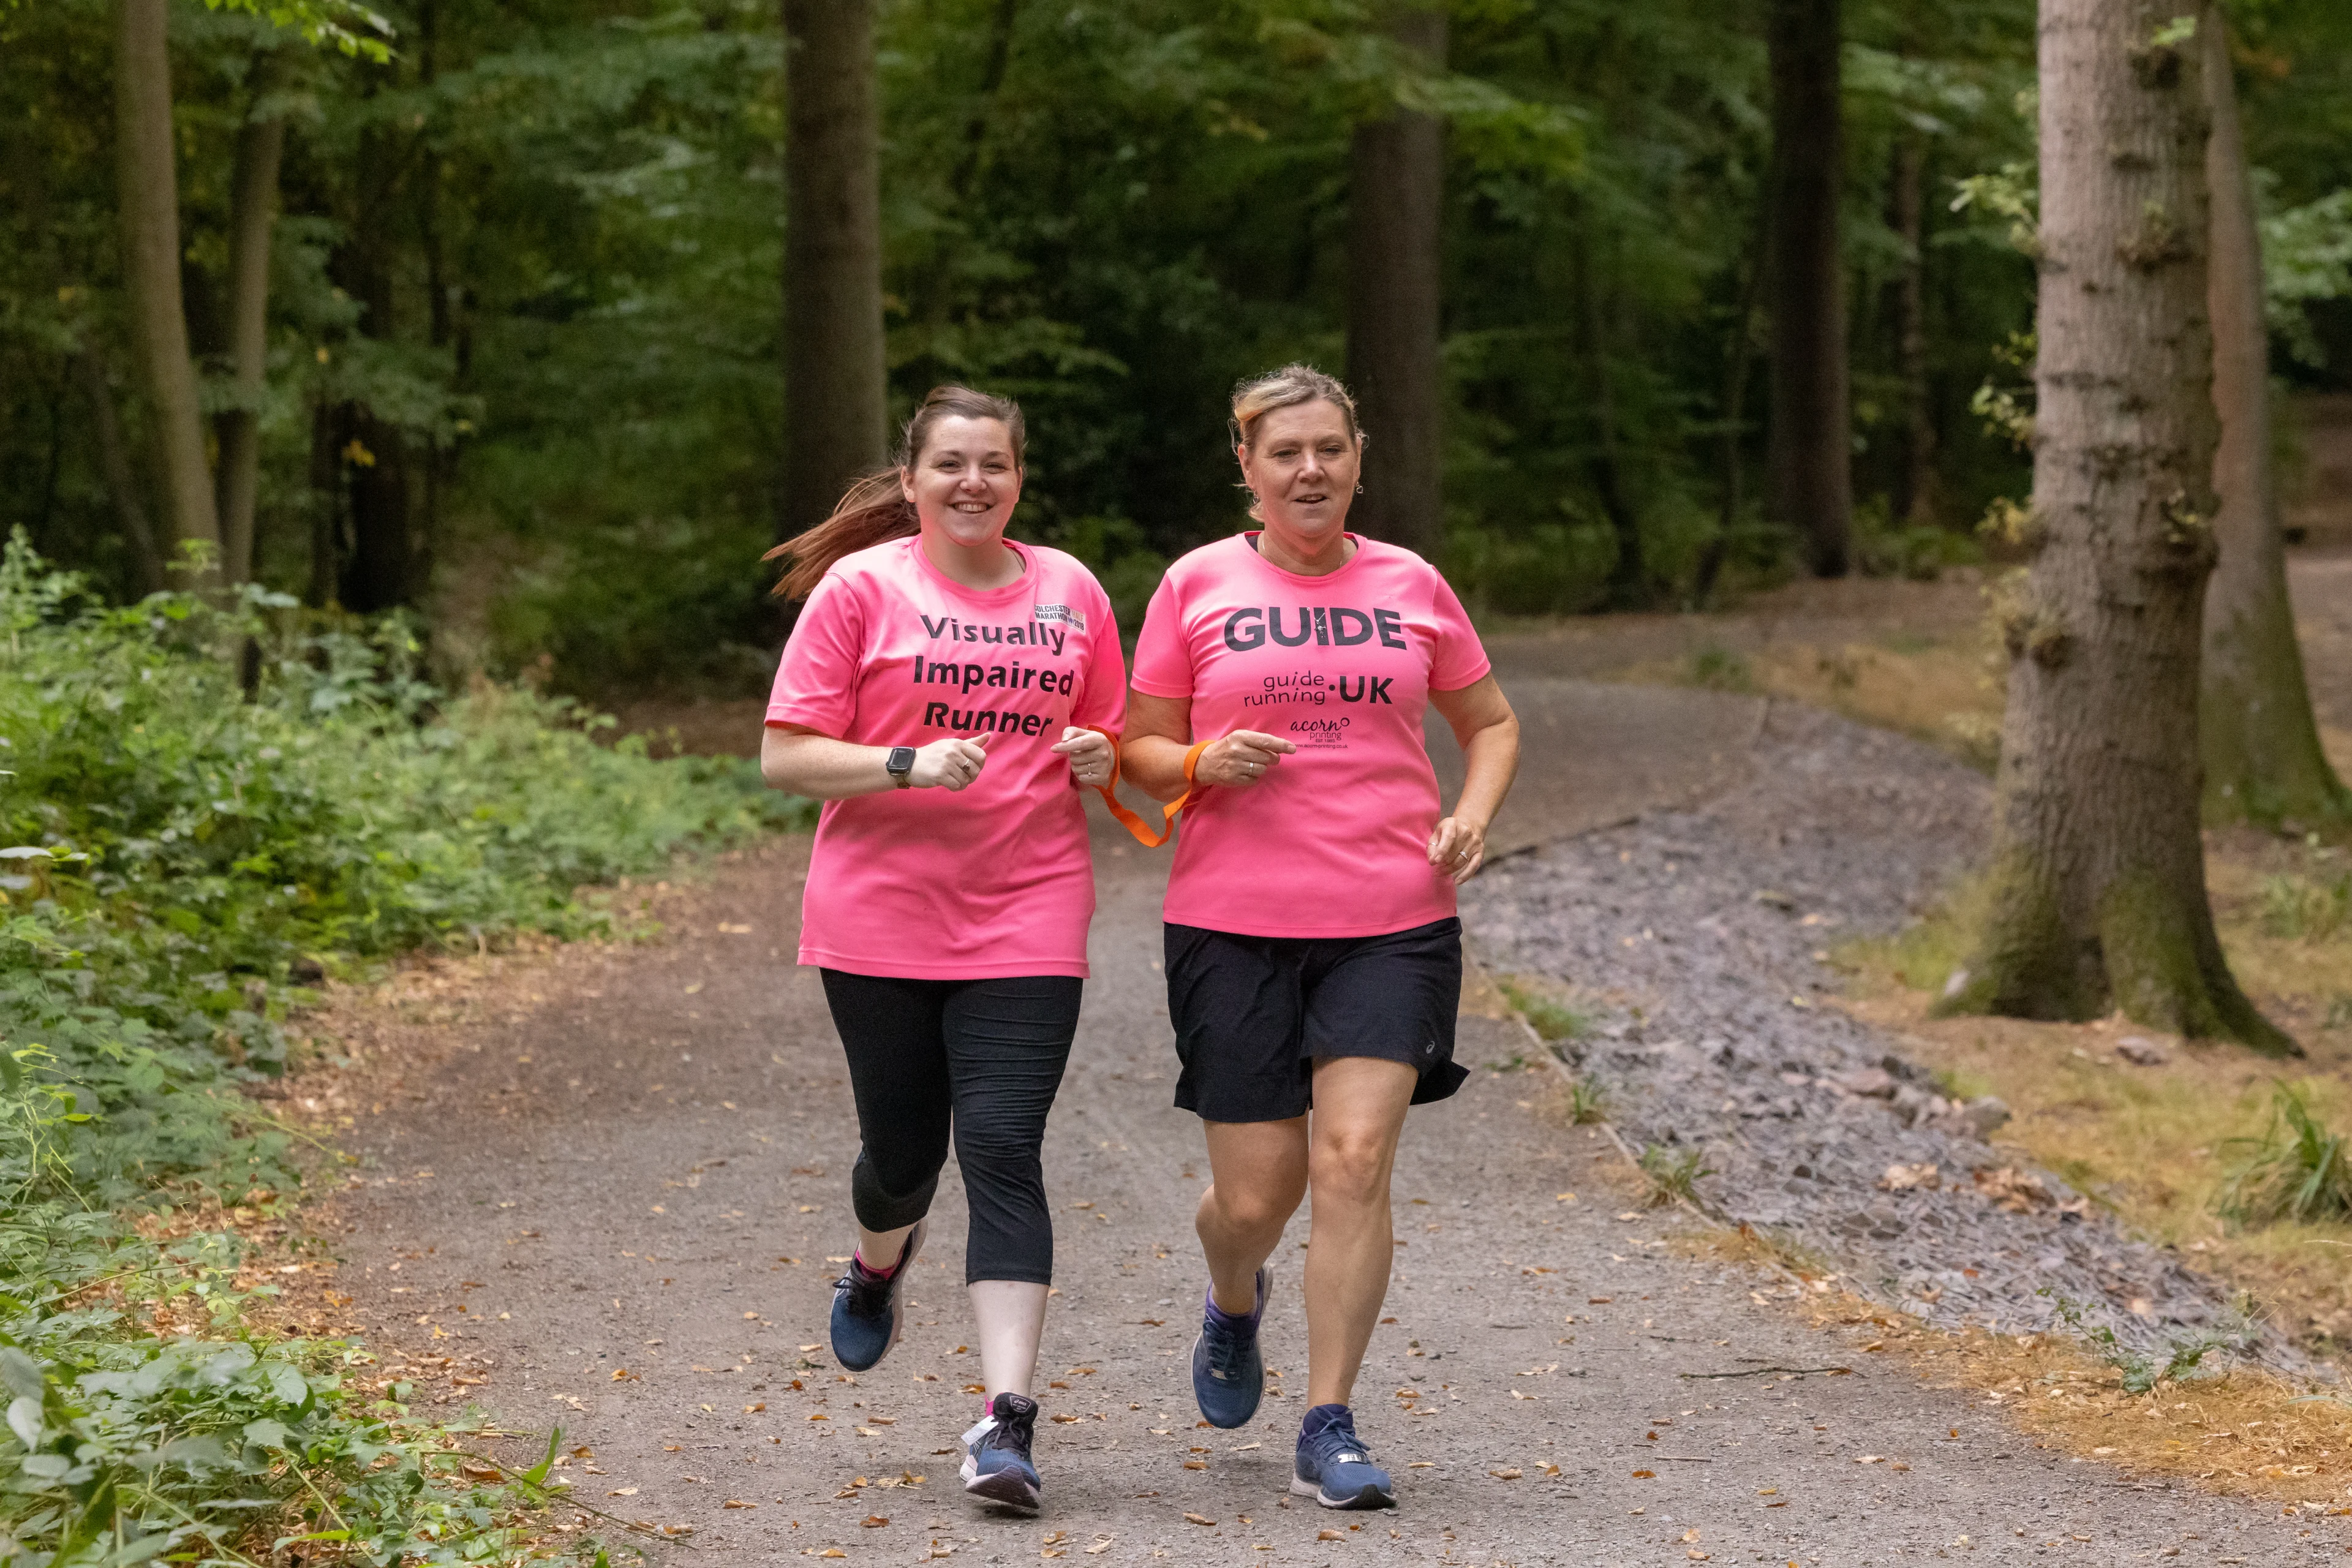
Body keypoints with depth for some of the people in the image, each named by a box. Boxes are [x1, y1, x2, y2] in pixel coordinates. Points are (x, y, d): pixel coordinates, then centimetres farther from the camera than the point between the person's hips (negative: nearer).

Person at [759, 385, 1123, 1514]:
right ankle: (879, 1266, 49)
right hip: (880, 921, -1)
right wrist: (909, 763, -19)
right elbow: (786, 756, -4)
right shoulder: (862, 586, -1)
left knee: (1003, 1154, -11)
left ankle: (1006, 1421, -13)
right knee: (904, 1151, 12)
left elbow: (1107, 743, 20)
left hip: (1026, 923, 1)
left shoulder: (1070, 591, 8)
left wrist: (1099, 759, -4)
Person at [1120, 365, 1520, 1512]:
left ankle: (1329, 1434, -5)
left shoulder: (1410, 586, 8)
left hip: (1392, 922, 1)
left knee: (1355, 1159, -13)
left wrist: (1472, 816, 0)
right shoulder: (1197, 585, 3)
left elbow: (1490, 724, 20)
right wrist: (1206, 763, -14)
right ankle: (1234, 1303, 40)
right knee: (1257, 1194, 2)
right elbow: (1141, 748, 8)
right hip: (1234, 925, -1)